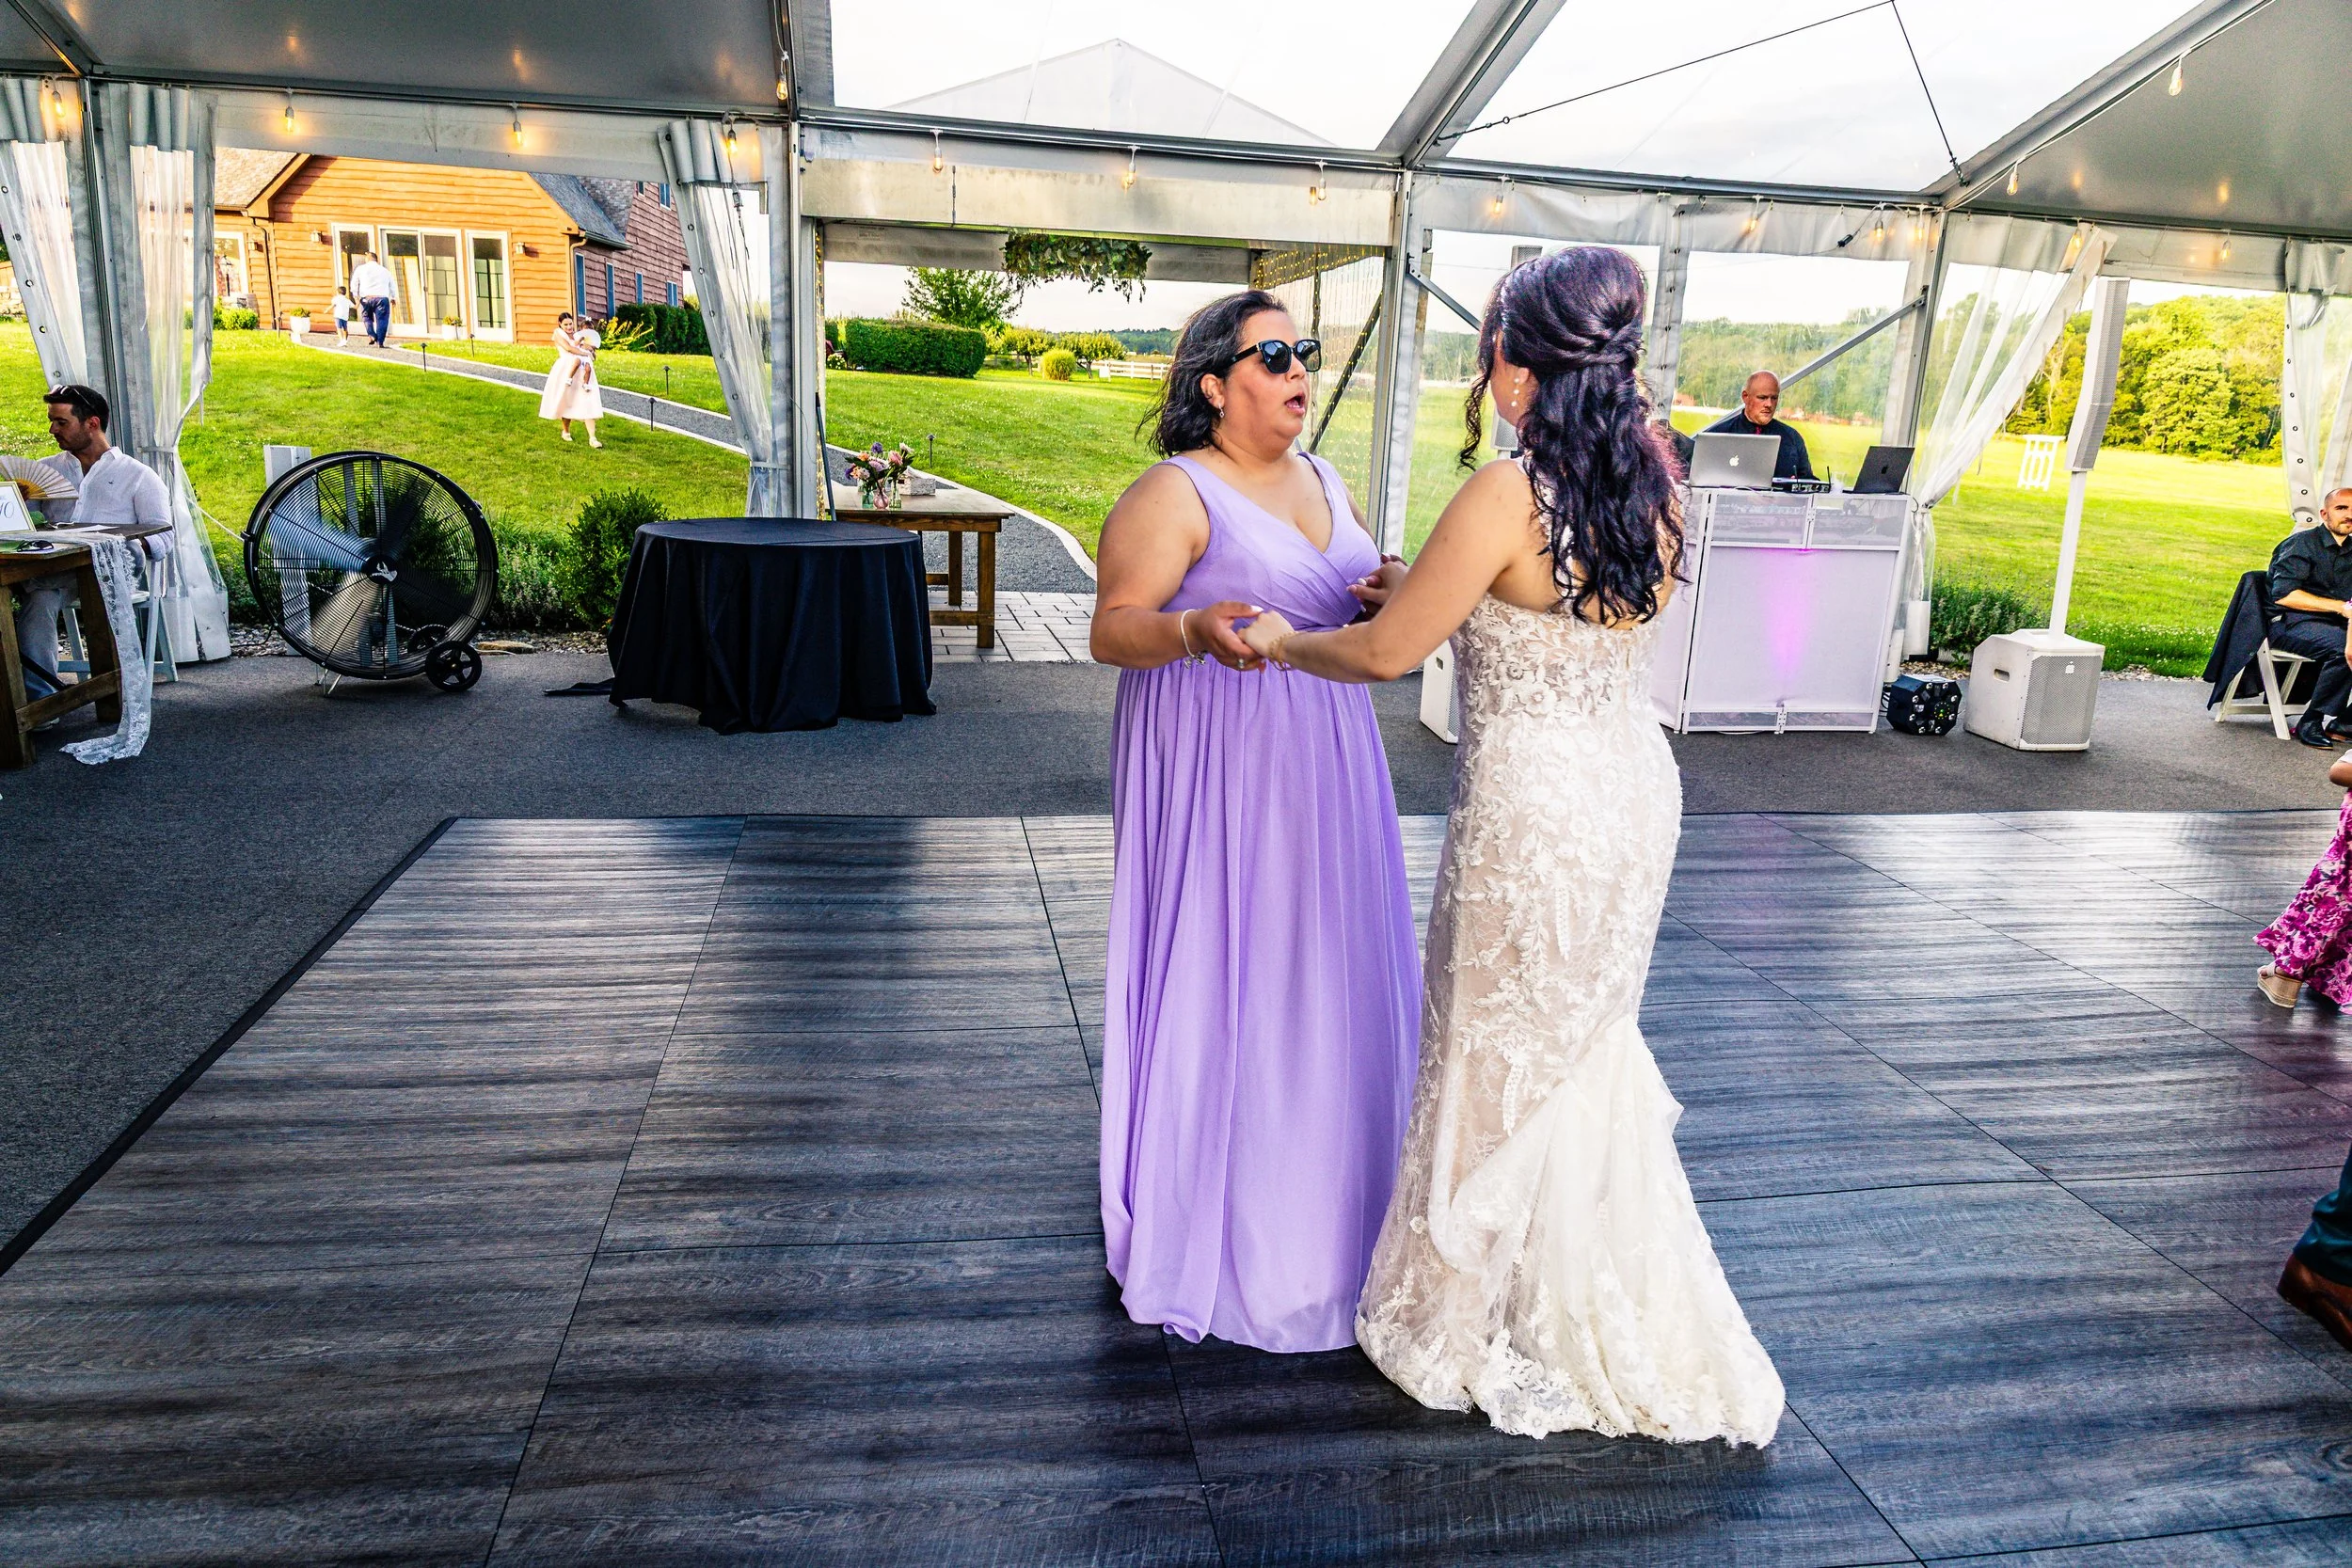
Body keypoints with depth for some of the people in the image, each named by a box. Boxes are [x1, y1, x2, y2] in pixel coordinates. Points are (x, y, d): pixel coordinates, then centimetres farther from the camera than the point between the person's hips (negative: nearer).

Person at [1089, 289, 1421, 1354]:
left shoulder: (1326, 485, 15)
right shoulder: (1174, 494, -8)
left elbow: (1364, 607, 22)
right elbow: (1112, 628, -14)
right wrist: (1193, 631, -33)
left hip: (1324, 757, 7)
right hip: (1215, 763, -7)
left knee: (1325, 971, 11)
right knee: (1220, 973, -3)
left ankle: (1317, 1204, 28)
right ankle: (1203, 1220, 13)